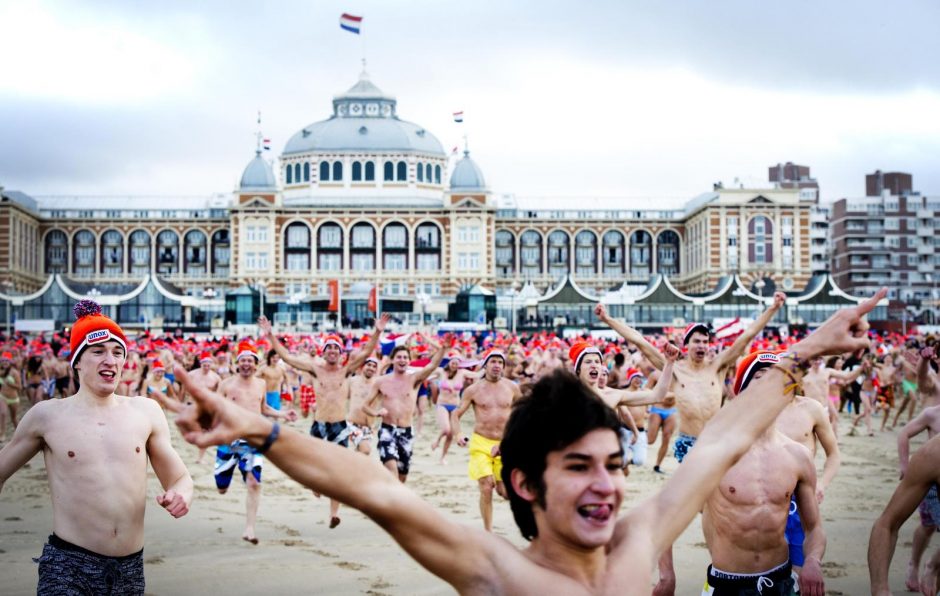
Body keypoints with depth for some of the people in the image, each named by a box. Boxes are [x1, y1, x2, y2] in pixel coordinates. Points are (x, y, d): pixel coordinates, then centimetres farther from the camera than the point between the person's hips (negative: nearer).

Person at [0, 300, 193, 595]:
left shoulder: (146, 412, 5)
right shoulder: (47, 415, 0)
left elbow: (180, 479, 12)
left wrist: (181, 494, -10)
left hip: (131, 569, 3)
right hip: (67, 566, -2)